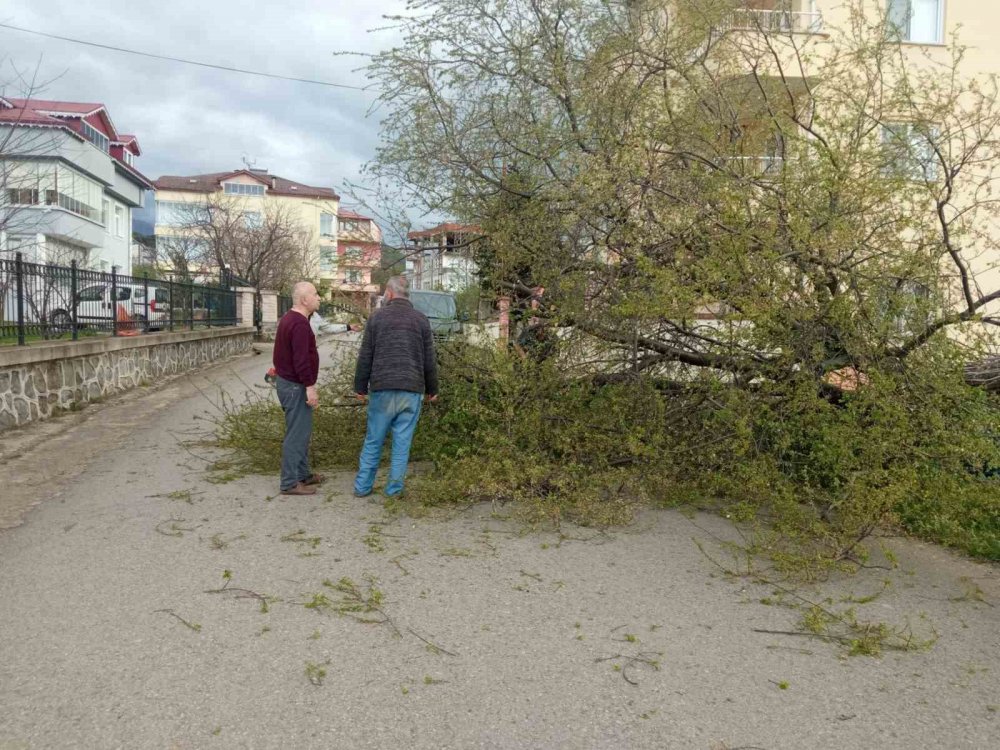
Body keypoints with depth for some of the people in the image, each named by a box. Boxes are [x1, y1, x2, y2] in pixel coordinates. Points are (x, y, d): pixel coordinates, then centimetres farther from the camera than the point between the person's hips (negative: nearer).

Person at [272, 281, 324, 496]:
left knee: (302, 431, 18)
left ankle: (303, 474, 28)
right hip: (295, 386, -11)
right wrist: (310, 387, -24)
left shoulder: (289, 319, 13)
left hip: (286, 381, 11)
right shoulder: (299, 324, -20)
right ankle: (290, 483, 2)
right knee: (297, 434, -4)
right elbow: (301, 360, -26)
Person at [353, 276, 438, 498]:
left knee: (373, 440, 8)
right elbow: (429, 359, 6)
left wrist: (360, 387, 10)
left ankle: (362, 486, 13)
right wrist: (432, 389, 15)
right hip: (412, 390, 1)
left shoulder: (377, 317, 1)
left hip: (382, 389, 0)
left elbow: (365, 357, 2)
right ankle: (394, 488, 9)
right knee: (402, 441, 6)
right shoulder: (420, 319, 4)